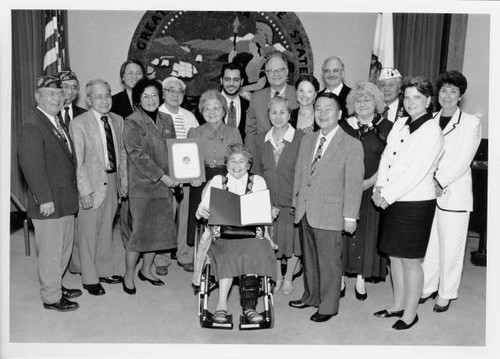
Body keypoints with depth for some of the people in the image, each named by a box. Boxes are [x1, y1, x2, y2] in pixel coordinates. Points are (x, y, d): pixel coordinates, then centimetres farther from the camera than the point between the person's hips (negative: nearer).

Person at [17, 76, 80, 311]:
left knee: (64, 248, 20)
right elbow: (31, 166, -20)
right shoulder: (32, 126, -14)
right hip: (49, 202, -9)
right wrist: (44, 199, -21)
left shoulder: (57, 123, 14)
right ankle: (51, 297, 20)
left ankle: (55, 285, 37)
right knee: (51, 251, 4)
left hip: (66, 199, 9)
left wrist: (75, 191, 13)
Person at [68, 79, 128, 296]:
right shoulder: (78, 124, -10)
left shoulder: (117, 121, 7)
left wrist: (123, 181, 8)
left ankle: (105, 271, 32)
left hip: (112, 182, 5)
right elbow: (78, 161, -13)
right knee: (88, 232, 4)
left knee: (106, 230, 16)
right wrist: (85, 191, -16)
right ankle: (90, 279, 19)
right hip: (92, 183, -5)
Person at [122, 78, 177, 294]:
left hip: (164, 186, 6)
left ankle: (146, 270, 29)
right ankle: (129, 275, 16)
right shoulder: (132, 123, -7)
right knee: (140, 230, -2)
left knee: (159, 229, 11)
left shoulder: (166, 120, 12)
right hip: (142, 185, -6)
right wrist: (162, 176, -18)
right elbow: (138, 156, -14)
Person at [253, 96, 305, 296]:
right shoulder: (262, 139, 5)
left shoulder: (300, 138, -9)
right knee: (271, 239, 10)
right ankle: (277, 277, 33)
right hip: (267, 200, 3)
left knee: (292, 237, 8)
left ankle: (288, 278, 31)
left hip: (292, 200, -3)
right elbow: (257, 169, 11)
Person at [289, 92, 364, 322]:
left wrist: (350, 216, -10)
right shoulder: (307, 140, 11)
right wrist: (296, 202, 11)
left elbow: (354, 184, -9)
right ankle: (310, 296, 36)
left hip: (329, 214, -6)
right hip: (304, 211, 6)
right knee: (308, 258, 18)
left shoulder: (352, 145, -7)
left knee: (329, 261, 5)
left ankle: (328, 306, 22)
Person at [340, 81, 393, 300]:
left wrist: (371, 181, -14)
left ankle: (361, 279, 20)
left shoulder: (387, 128, 1)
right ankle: (340, 278, 19)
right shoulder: (343, 126, 7)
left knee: (367, 231, 5)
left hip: (372, 190, -1)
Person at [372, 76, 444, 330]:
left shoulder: (432, 131, -12)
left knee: (410, 260, 4)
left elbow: (416, 172, -19)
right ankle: (398, 305, 34)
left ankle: (410, 313, 22)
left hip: (416, 204, -7)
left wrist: (388, 195, -15)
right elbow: (386, 157, 8)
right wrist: (380, 188, -6)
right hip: (392, 201, 7)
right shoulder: (400, 124, 9)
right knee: (394, 255, 16)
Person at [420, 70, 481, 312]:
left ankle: (446, 294, 19)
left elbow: (463, 160, -9)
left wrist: (440, 181, -17)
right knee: (428, 244, 12)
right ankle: (428, 287, 28)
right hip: (427, 193, 4)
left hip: (454, 195, -4)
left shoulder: (471, 123, -1)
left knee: (451, 247, 4)